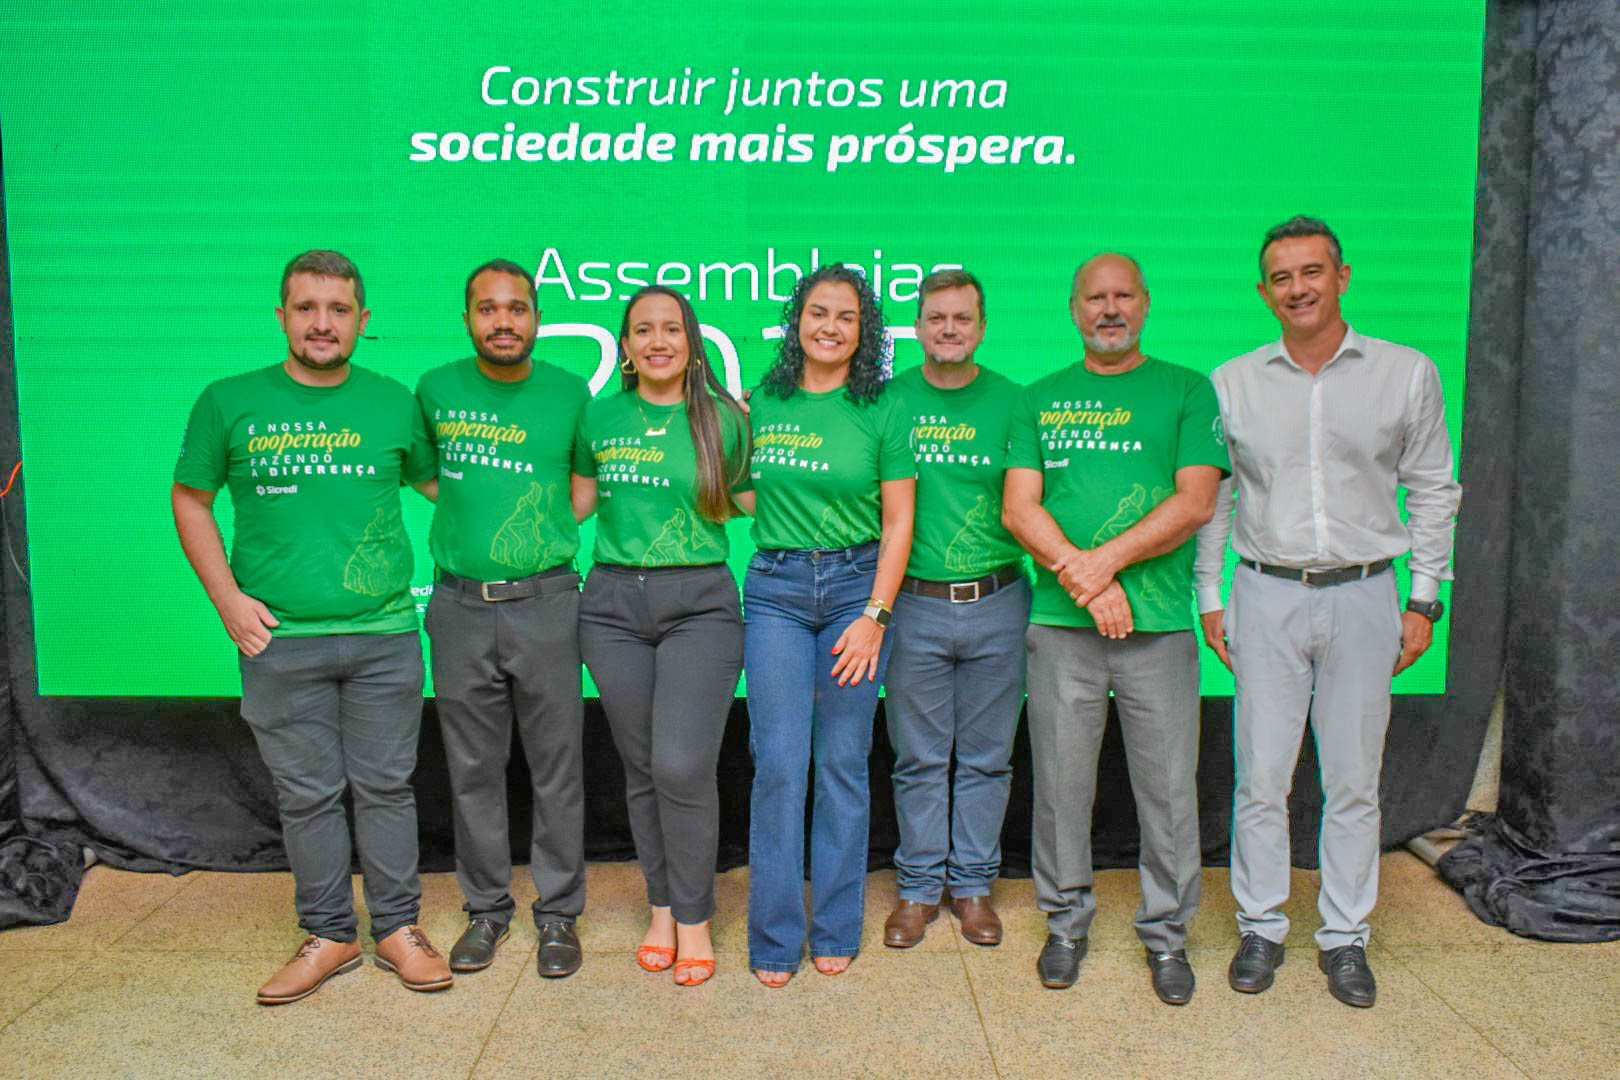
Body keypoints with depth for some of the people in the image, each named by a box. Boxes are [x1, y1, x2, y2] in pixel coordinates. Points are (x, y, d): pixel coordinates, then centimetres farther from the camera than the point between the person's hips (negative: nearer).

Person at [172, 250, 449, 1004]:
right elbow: (191, 500, 9)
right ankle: (328, 935, 25)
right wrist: (227, 597, -2)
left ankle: (398, 928, 23)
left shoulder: (393, 403, 5)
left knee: (385, 787, 8)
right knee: (307, 795, 9)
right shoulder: (230, 403, 3)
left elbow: (435, 482, 16)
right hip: (278, 639, 0)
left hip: (385, 634, 0)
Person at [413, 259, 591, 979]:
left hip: (546, 602, -1)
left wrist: (550, 526, 1)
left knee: (556, 766, 4)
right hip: (460, 605, 2)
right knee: (473, 768, 11)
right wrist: (468, 521, 6)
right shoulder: (436, 390, 4)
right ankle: (487, 907, 27)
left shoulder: (570, 393, 1)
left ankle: (558, 911, 19)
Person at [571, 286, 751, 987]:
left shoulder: (722, 418, 3)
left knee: (683, 766, -12)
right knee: (640, 767, 9)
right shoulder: (601, 416, 8)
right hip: (614, 602, 3)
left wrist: (750, 437, 3)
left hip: (699, 601, -2)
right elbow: (580, 496, 18)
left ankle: (694, 918, 9)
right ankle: (661, 904, 28)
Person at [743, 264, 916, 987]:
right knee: (778, 763, -1)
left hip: (857, 586, -1)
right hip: (775, 589, 1)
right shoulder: (763, 403, 7)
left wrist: (874, 615, -7)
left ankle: (835, 931, 20)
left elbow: (898, 523, -2)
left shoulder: (881, 411, 1)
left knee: (843, 764, 5)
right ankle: (775, 938, 13)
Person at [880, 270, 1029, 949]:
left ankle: (972, 883, 26)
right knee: (919, 758, 8)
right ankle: (919, 886, 24)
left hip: (997, 604, 1)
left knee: (985, 758, 10)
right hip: (914, 605, 0)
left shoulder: (1012, 402, 4)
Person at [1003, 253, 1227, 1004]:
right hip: (1060, 625, 1)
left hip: (1160, 624, -1)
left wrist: (1105, 560, -15)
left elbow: (1196, 502, -4)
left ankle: (1167, 933, 24)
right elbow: (1019, 508, 2)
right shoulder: (1042, 399, 12)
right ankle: (1066, 920, 27)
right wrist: (1087, 583, -11)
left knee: (1168, 788, 5)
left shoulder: (1187, 391, 7)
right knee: (1061, 782, 8)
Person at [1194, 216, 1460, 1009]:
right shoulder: (1230, 384, 3)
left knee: (1353, 781, 7)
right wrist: (1209, 598, 4)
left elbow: (1433, 490, 8)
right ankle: (1261, 928, 19)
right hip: (1266, 595, 0)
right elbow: (1209, 497, 8)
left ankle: (1344, 936, 22)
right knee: (1260, 777, 3)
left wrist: (1424, 600, 3)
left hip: (1362, 594, 0)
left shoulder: (1406, 374, 3)